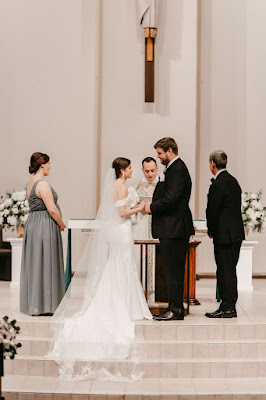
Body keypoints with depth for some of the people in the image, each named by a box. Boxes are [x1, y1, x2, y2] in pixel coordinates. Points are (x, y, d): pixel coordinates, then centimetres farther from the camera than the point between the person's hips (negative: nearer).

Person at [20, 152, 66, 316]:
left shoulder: (31, 182, 14)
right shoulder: (43, 184, -16)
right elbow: (52, 209, -21)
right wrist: (62, 224, -5)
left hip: (33, 223, 10)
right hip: (45, 225, -10)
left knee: (34, 264, 11)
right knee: (45, 264, -4)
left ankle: (33, 304, 17)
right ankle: (44, 305, 0)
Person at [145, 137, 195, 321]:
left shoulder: (177, 170, -15)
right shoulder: (175, 168, 18)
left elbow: (170, 199, -22)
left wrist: (152, 207, -9)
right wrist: (153, 204, 7)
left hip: (174, 229, -11)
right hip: (174, 229, 11)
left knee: (173, 270, -5)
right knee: (174, 270, 12)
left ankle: (175, 309, 0)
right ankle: (176, 308, 18)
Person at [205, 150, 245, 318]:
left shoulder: (218, 184, -16)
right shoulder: (233, 181, 12)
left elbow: (212, 210, -15)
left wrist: (211, 231, 2)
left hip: (225, 235, -9)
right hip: (237, 233, 9)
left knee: (225, 271, -4)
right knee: (230, 270, 13)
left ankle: (227, 308, 0)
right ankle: (230, 307, 18)